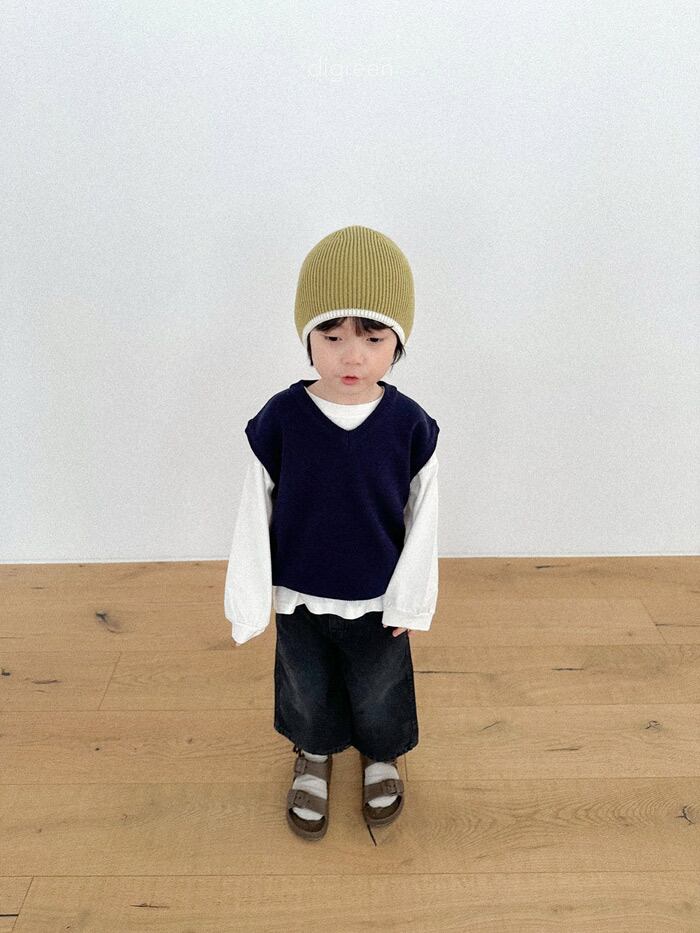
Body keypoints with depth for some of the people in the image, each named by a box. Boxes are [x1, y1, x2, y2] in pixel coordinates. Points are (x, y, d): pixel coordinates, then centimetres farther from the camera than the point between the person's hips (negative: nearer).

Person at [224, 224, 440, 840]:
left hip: (380, 602, 0)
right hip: (301, 601, 0)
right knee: (307, 691, 24)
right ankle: (314, 755, 55)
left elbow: (423, 519, -7)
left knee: (378, 694, 23)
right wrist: (249, 600, -5)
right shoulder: (279, 420, -19)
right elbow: (255, 514, -10)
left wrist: (412, 602, -3)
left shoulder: (411, 424, -18)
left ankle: (382, 754, 55)